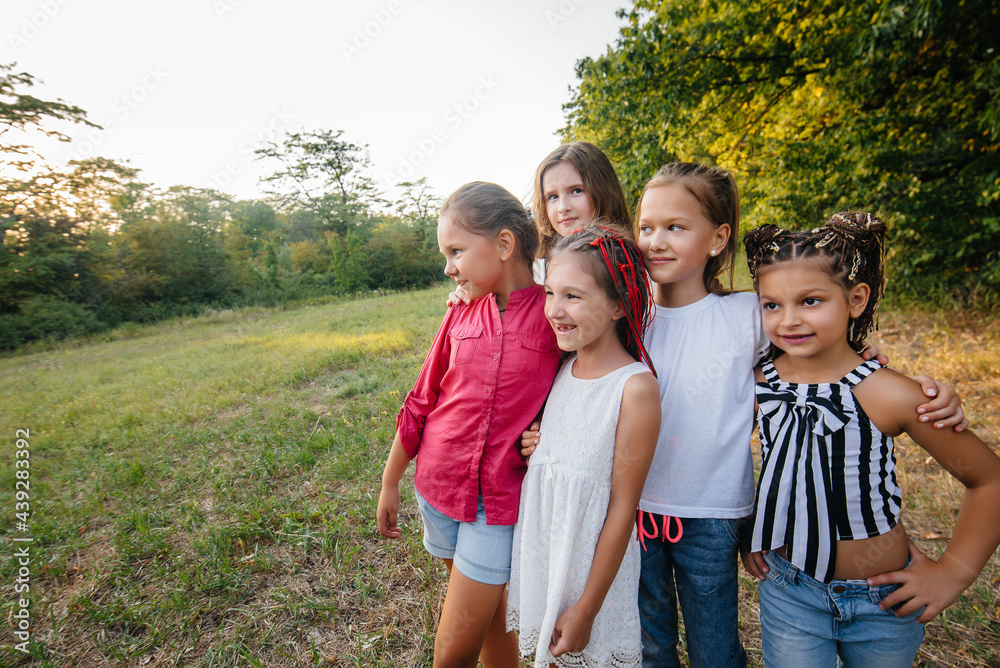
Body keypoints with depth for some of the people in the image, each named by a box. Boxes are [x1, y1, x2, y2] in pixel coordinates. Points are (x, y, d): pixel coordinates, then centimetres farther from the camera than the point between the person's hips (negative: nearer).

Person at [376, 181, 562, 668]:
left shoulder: (555, 314, -13)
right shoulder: (461, 315, -2)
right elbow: (421, 404, 5)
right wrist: (390, 483, 12)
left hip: (500, 502, -3)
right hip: (439, 486, 4)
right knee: (488, 614, 22)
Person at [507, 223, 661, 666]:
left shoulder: (635, 387, -23)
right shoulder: (561, 369, -4)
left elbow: (623, 509, -18)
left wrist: (586, 609, -13)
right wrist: (529, 442, -5)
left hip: (592, 561, -5)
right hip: (539, 549, 6)